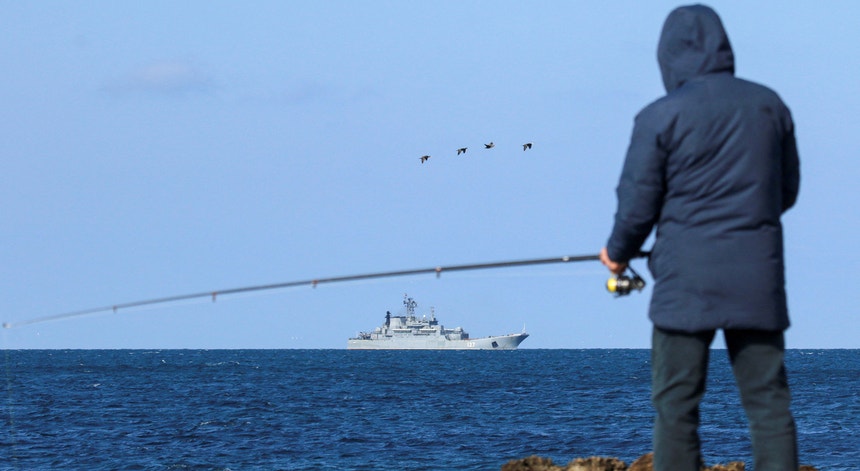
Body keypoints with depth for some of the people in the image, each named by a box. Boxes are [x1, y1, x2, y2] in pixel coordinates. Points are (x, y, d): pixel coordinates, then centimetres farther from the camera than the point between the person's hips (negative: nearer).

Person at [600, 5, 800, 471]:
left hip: (688, 276, -4)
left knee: (676, 402, 0)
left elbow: (637, 204, -4)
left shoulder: (660, 117, -7)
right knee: (768, 400, 4)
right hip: (757, 275, 4)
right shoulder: (769, 105, 7)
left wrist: (618, 252, 16)